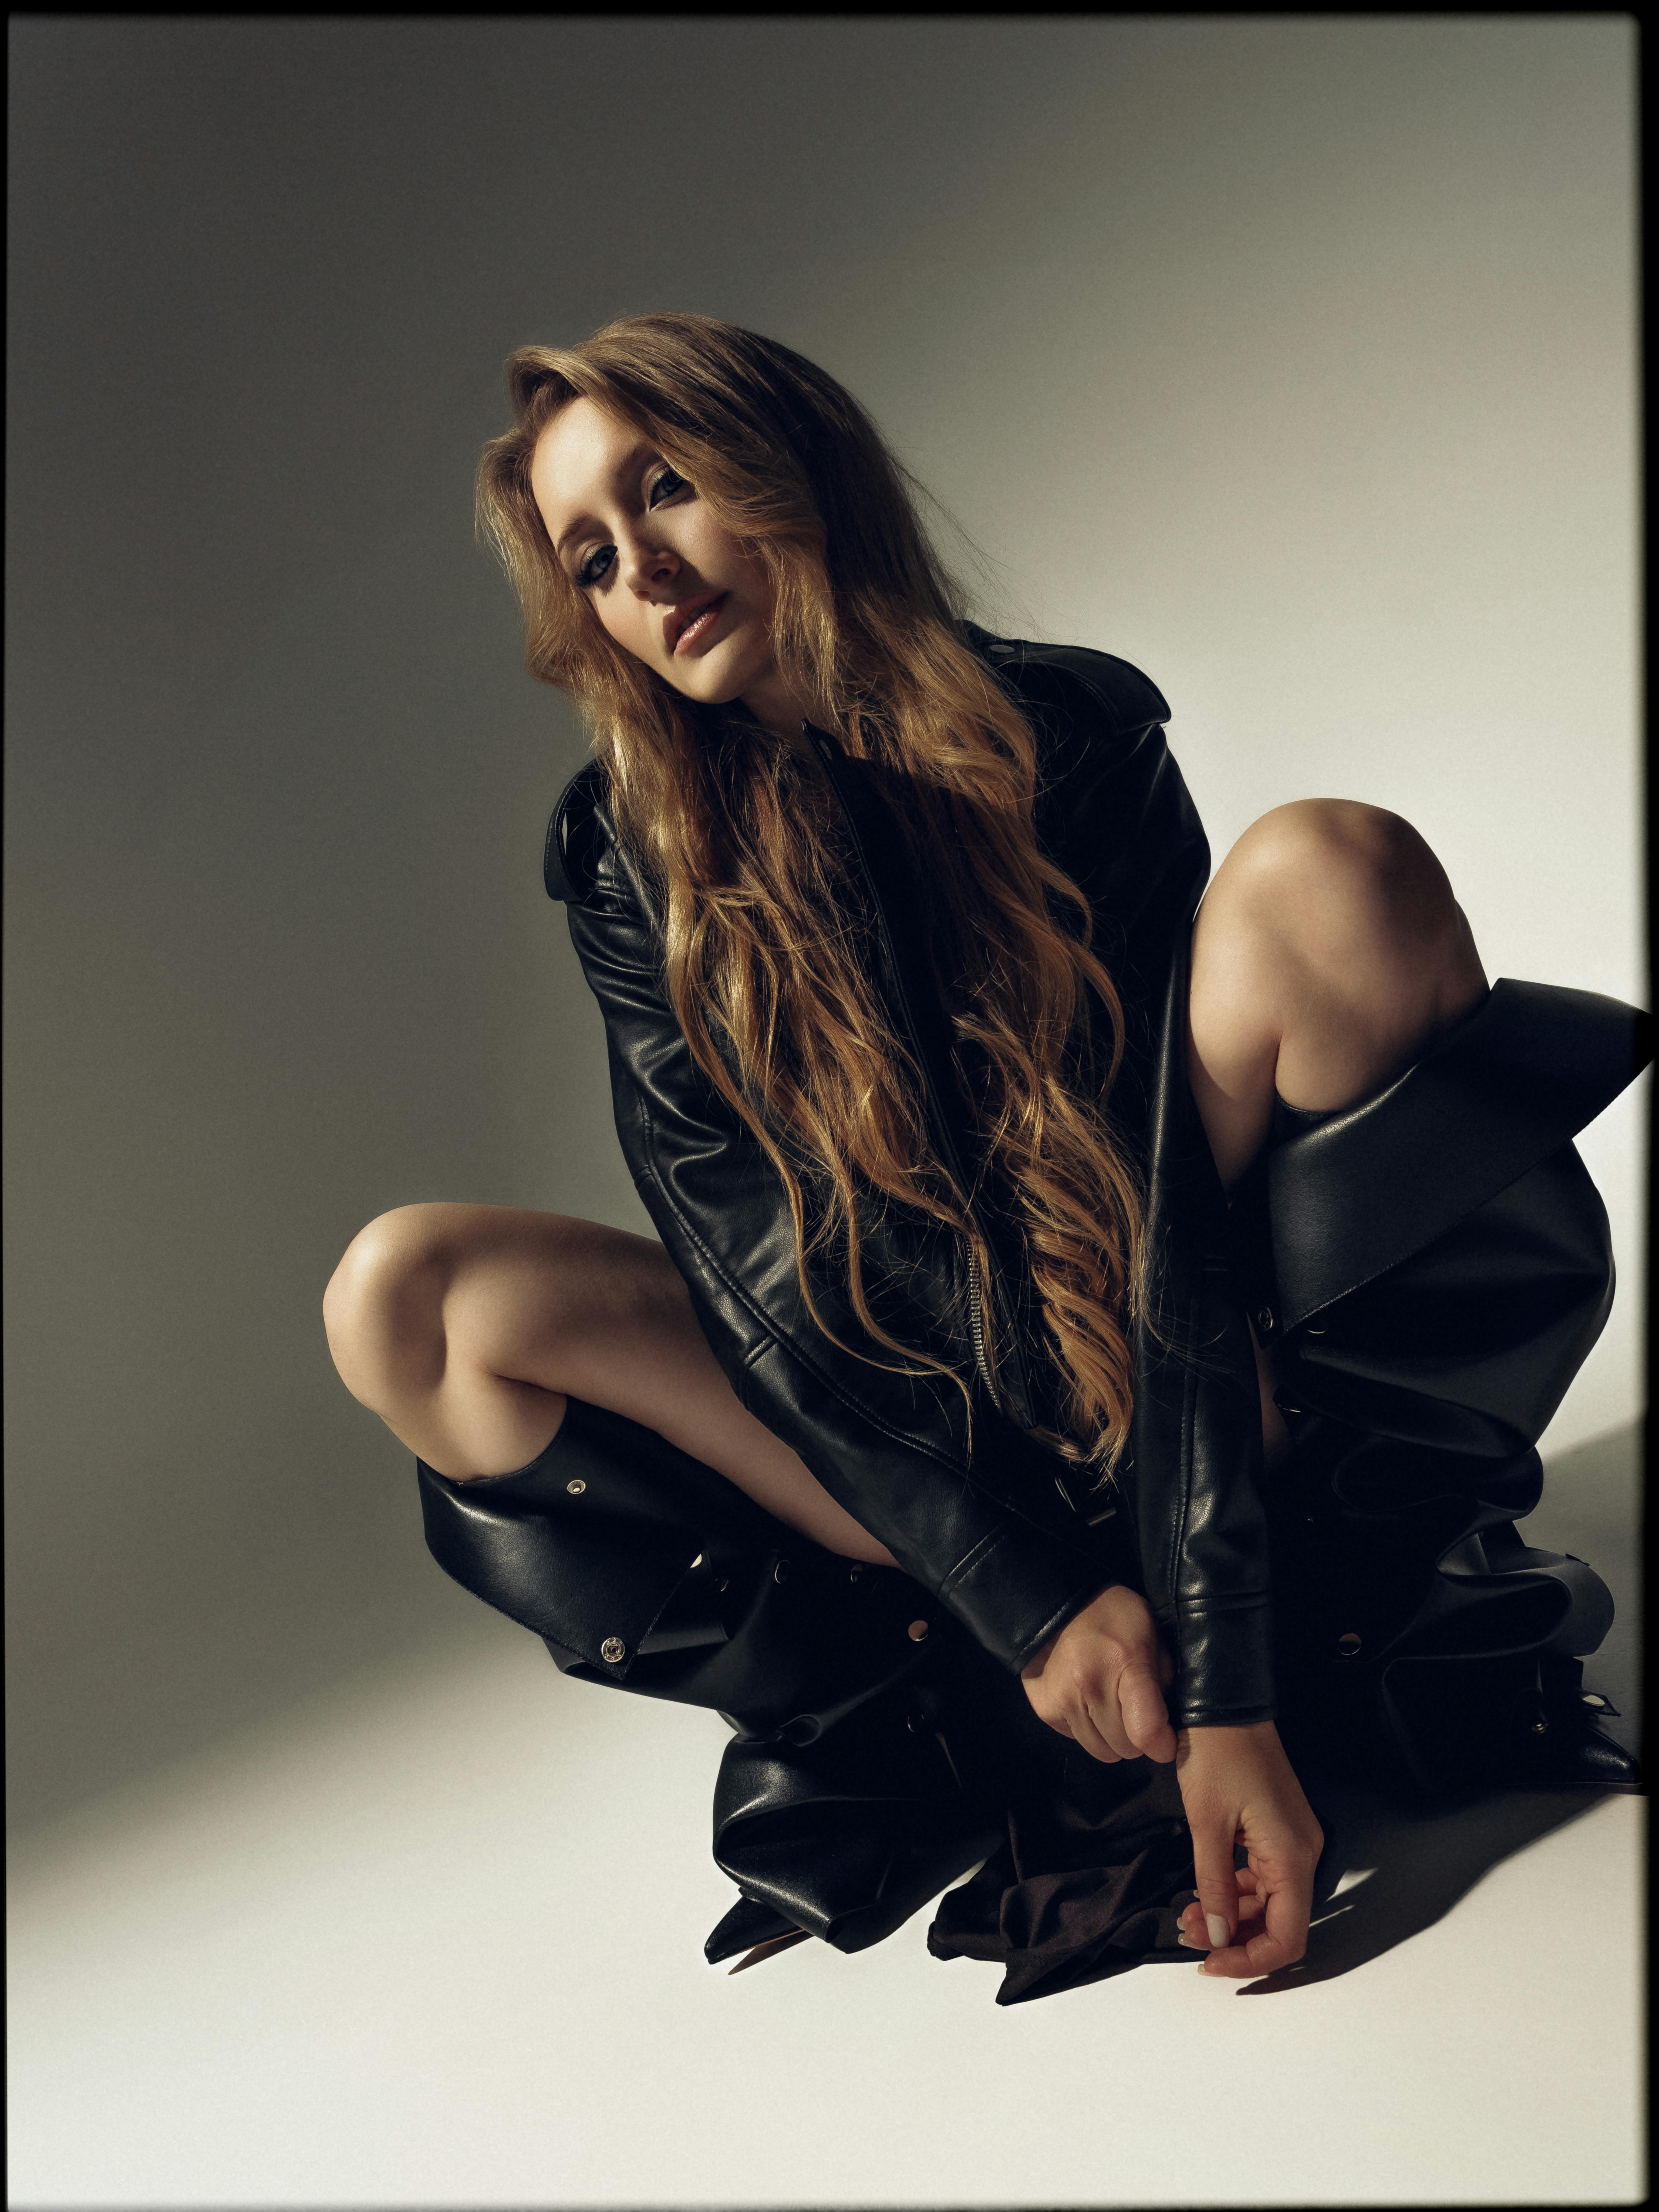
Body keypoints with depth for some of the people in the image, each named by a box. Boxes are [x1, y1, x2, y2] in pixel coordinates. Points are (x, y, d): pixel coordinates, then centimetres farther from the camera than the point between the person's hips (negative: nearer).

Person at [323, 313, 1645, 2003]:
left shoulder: (1071, 738, -12)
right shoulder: (632, 865, -5)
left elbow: (1169, 1205, -20)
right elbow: (760, 1274, -11)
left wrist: (1227, 1684, -26)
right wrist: (1028, 1596, -21)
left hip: (1208, 1396, -2)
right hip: (919, 1443, 2)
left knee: (1329, 871, -24)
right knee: (411, 1296, -17)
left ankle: (1382, 1569, -17)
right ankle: (946, 1718, -21)